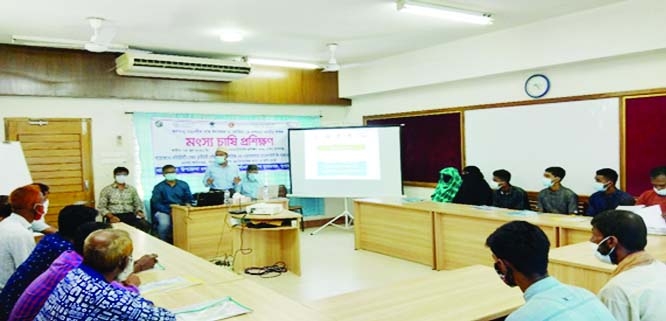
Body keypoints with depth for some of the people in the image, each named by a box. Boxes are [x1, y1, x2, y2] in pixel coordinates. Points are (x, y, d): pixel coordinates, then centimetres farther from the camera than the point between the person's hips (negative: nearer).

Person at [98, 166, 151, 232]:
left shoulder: (132, 189, 16)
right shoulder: (106, 190, 7)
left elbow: (138, 204, 19)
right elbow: (101, 207, 2)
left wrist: (139, 212, -4)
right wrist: (111, 216, -15)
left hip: (130, 215, 2)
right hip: (115, 216, -2)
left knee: (146, 225, -29)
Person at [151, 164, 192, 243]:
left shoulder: (183, 185, 12)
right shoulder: (159, 187, 3)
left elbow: (189, 199, 12)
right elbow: (156, 203, -5)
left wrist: (187, 204, -13)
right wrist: (169, 211, -19)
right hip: (164, 211, -2)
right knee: (164, 223, -35)